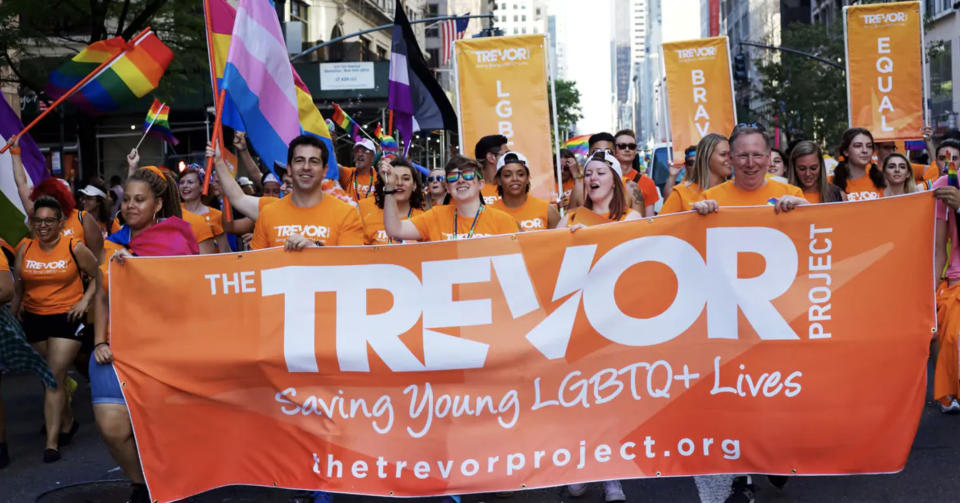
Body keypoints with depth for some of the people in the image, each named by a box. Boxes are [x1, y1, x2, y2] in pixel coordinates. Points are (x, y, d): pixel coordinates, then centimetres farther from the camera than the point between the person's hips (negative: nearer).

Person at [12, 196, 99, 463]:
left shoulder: (75, 248, -6)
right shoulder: (25, 250, 4)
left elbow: (99, 275, 4)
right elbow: (18, 287, 12)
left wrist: (85, 300, -7)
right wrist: (13, 314, 5)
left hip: (66, 317, -4)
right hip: (34, 318, 4)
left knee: (55, 377, -11)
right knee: (51, 377, 15)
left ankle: (52, 442, -7)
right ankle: (68, 421, 36)